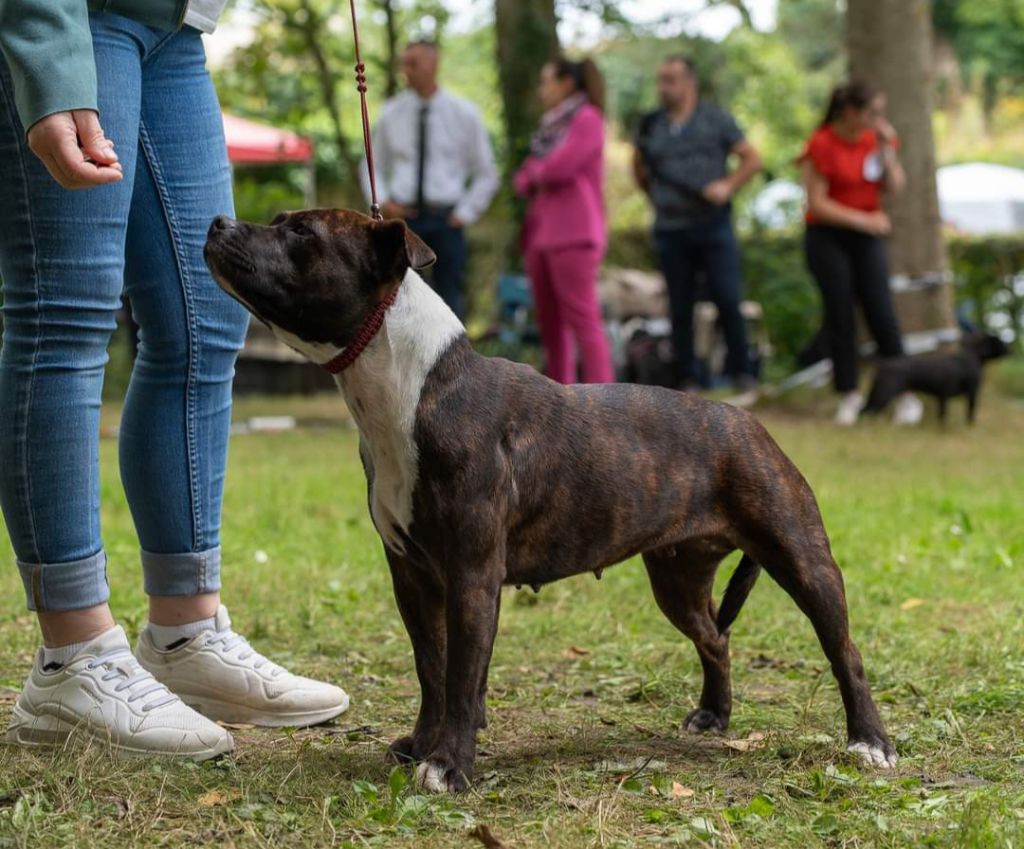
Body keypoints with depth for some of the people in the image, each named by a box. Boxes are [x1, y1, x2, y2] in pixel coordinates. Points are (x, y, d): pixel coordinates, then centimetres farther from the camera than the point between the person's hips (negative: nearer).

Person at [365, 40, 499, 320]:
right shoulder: (391, 113, 5)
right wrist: (381, 201, -3)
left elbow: (486, 174, 8)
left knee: (449, 305, 2)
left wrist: (465, 214, -1)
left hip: (445, 222, -1)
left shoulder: (463, 114, 2)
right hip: (403, 218, 1)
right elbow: (374, 167, 15)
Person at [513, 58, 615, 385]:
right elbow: (523, 181, 19)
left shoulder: (587, 119, -3)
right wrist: (530, 180, -3)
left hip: (574, 235, -8)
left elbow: (558, 168, -15)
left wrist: (534, 170, 5)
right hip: (541, 234, 8)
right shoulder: (551, 125, 21)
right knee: (550, 324, 5)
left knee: (583, 321, -12)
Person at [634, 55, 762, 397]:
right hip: (670, 230, 2)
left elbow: (752, 159, 3)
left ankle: (742, 373, 6)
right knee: (680, 308, 5)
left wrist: (728, 186, -10)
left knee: (728, 301, -6)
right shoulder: (651, 125, 9)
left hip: (713, 226, -2)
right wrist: (657, 196, 10)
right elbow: (640, 168, 23)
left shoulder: (717, 120, 2)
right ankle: (687, 379, 12)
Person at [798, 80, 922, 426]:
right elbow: (817, 204, -13)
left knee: (882, 313, -3)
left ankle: (905, 394, 1)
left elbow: (895, 187, -1)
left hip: (867, 236, 4)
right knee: (840, 316, -2)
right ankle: (849, 394, 8)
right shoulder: (822, 145, -13)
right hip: (828, 238, -4)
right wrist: (863, 219, -14)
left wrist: (885, 150, -13)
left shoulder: (878, 138, 4)